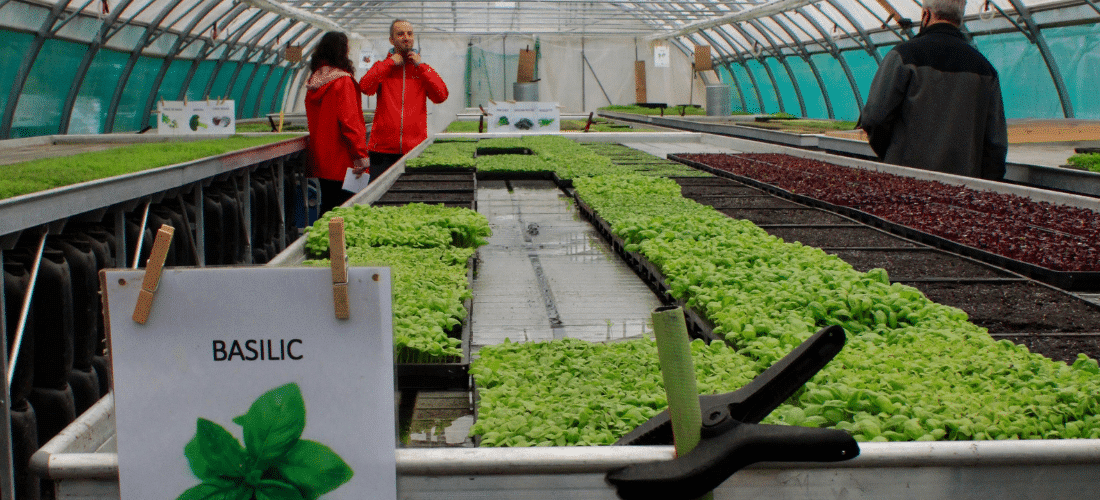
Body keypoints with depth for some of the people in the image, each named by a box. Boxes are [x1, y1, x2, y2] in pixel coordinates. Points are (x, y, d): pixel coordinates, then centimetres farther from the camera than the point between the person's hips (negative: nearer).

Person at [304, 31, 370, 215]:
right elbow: (350, 121, -18)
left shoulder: (313, 82, 9)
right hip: (341, 160, -7)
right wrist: (361, 156, -15)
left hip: (320, 158, 8)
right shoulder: (343, 81, -13)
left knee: (327, 205, 14)